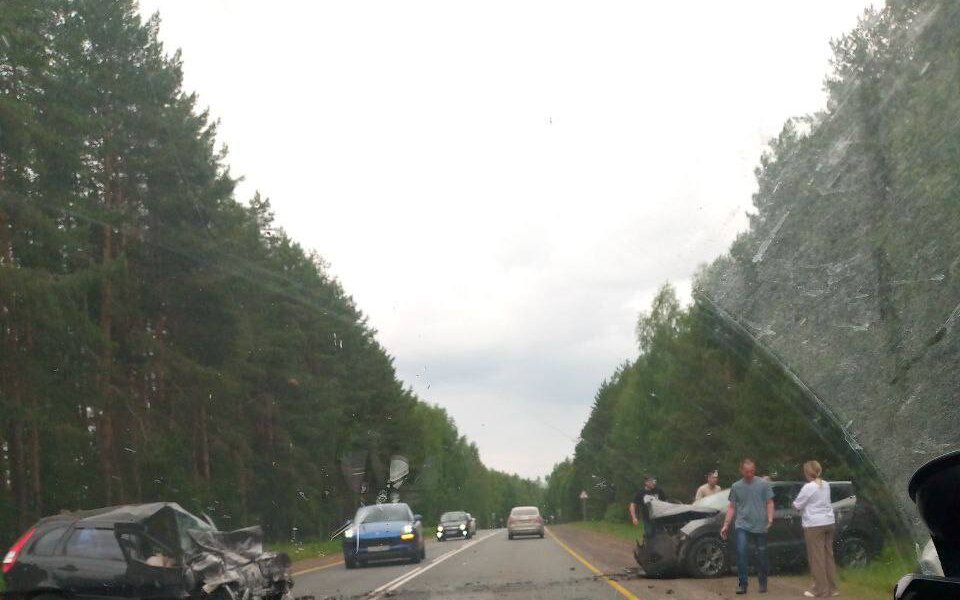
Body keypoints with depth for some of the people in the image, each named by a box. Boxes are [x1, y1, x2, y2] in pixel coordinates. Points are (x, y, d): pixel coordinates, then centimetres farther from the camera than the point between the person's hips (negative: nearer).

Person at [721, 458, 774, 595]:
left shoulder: (763, 484, 1)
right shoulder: (736, 486, 7)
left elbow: (769, 503, 2)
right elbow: (732, 507, 11)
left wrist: (770, 519, -12)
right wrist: (726, 525, 5)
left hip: (760, 527, -1)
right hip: (742, 526, 1)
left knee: (761, 555, 6)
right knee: (741, 552, -15)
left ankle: (763, 583, 24)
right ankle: (742, 583, -9)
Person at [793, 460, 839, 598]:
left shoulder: (808, 487, -15)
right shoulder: (826, 485, 10)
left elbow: (797, 505, -8)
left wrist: (795, 503, 13)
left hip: (815, 525, -8)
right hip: (829, 522, 8)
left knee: (817, 557, -2)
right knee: (828, 555, 13)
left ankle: (821, 590, 0)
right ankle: (832, 588, 17)